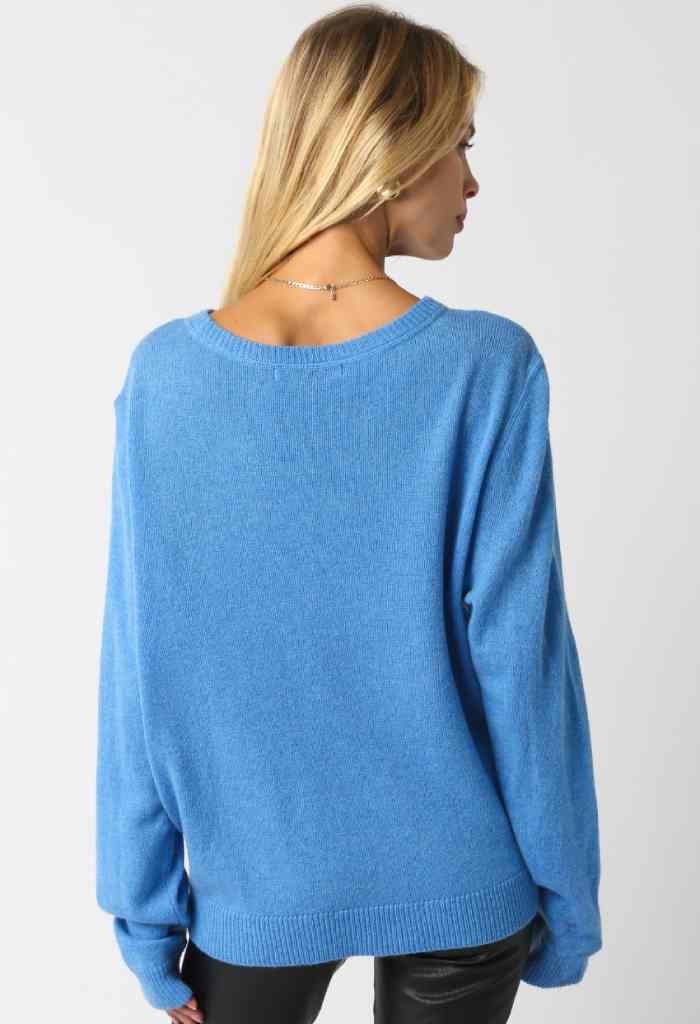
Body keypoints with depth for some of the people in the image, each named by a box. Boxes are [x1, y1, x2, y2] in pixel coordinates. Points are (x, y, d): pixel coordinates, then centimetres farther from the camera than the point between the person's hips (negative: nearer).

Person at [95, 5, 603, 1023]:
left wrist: (147, 913, 3)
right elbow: (522, 659, -14)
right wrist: (564, 898, 0)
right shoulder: (488, 369, -18)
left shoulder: (165, 374, -13)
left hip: (259, 892, 1)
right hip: (459, 891, 0)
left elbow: (144, 673, -9)